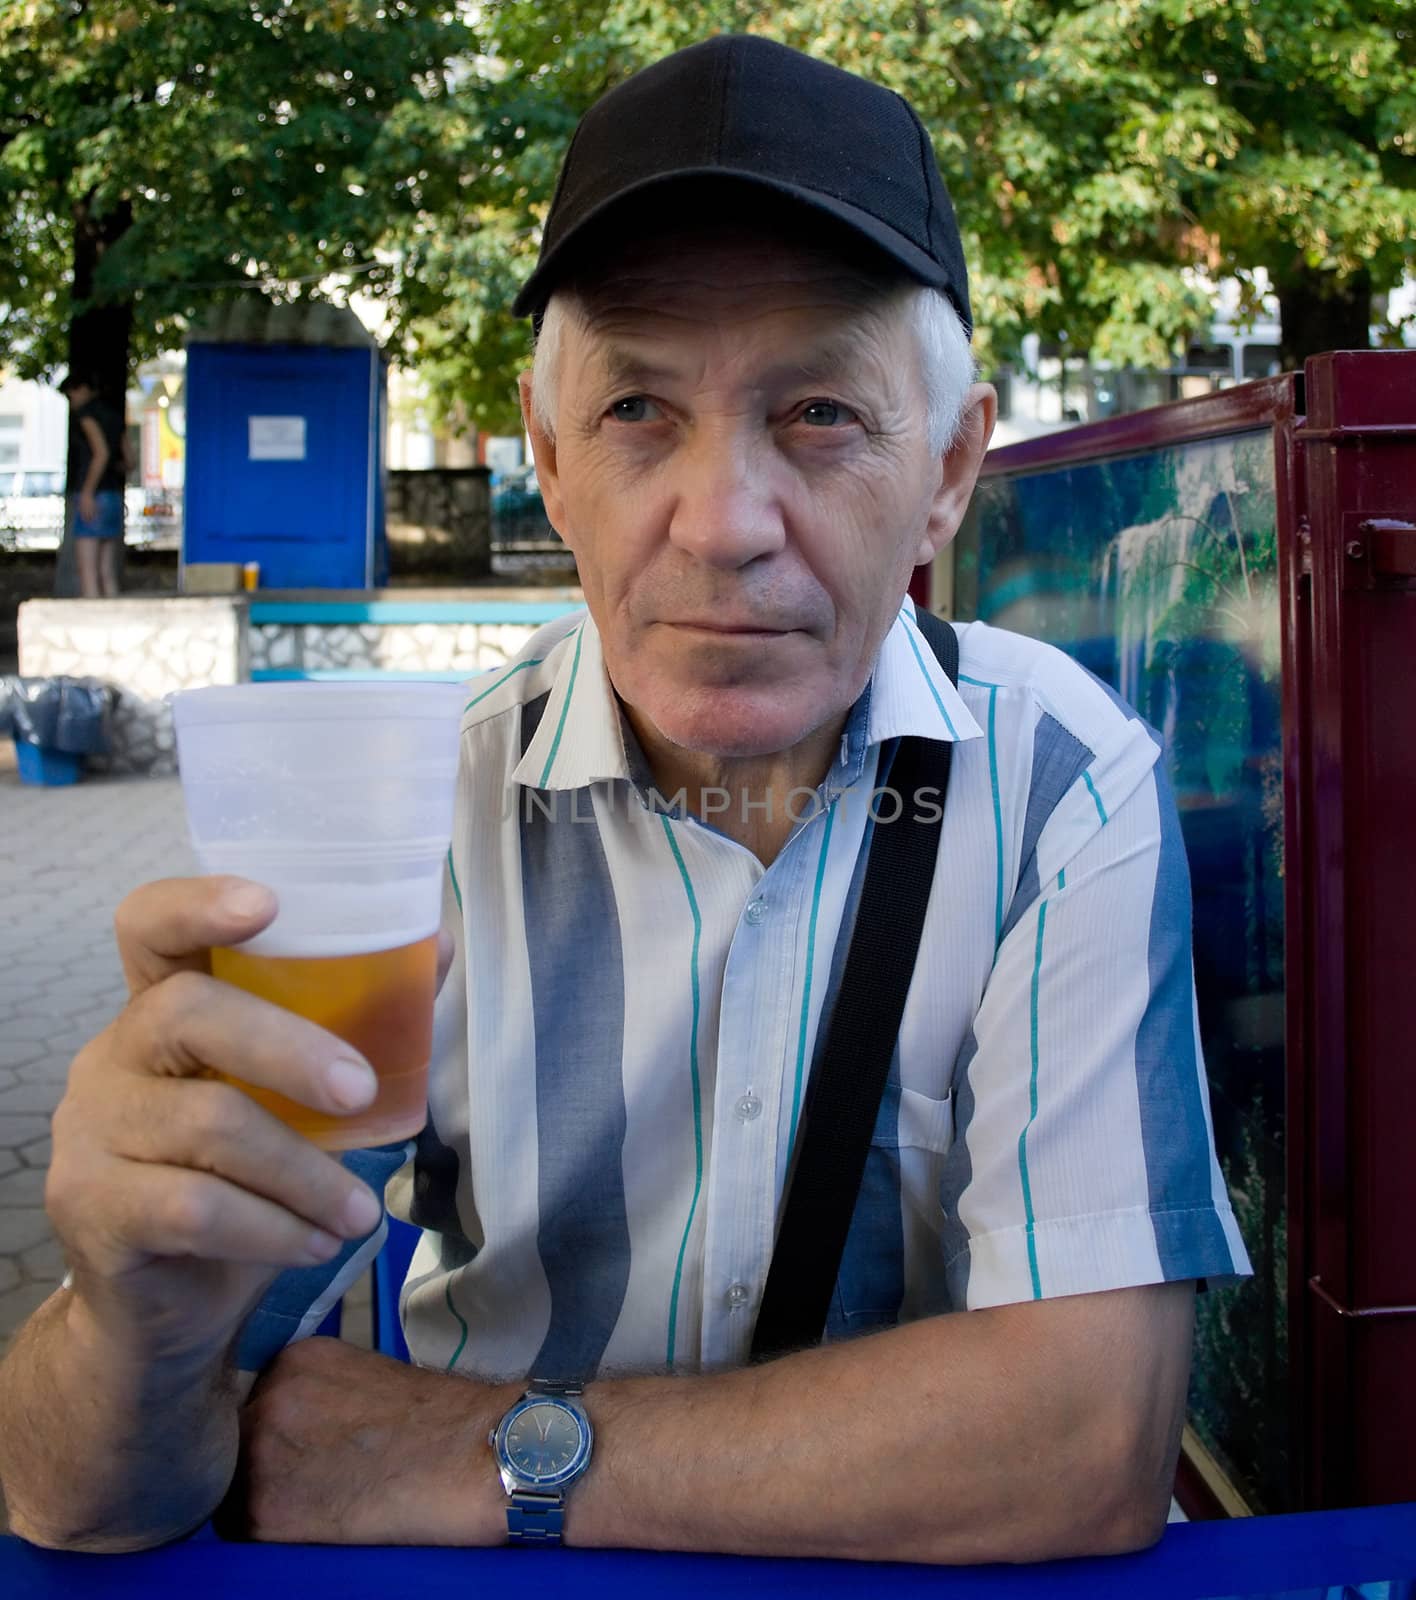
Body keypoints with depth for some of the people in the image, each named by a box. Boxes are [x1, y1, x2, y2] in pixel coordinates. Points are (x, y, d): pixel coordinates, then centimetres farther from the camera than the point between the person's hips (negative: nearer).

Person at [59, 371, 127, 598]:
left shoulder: (86, 412, -6)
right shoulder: (114, 415, 18)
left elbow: (101, 453, -18)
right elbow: (126, 461, 17)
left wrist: (87, 492, -19)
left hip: (94, 494, -8)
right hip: (114, 494, 8)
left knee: (87, 569, -10)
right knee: (107, 572, 6)